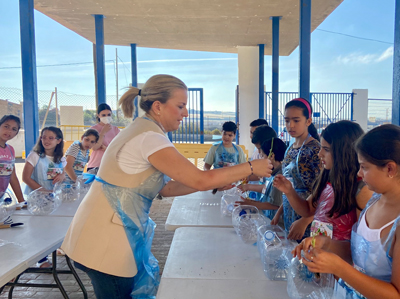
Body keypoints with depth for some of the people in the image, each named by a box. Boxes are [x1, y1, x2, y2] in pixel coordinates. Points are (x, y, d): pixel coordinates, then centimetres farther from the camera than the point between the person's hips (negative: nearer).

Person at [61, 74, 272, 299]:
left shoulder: (143, 130, 9)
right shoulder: (149, 137, -21)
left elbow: (165, 187, 9)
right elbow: (200, 180, -25)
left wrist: (215, 182, 3)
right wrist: (250, 167, -13)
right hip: (105, 237, -9)